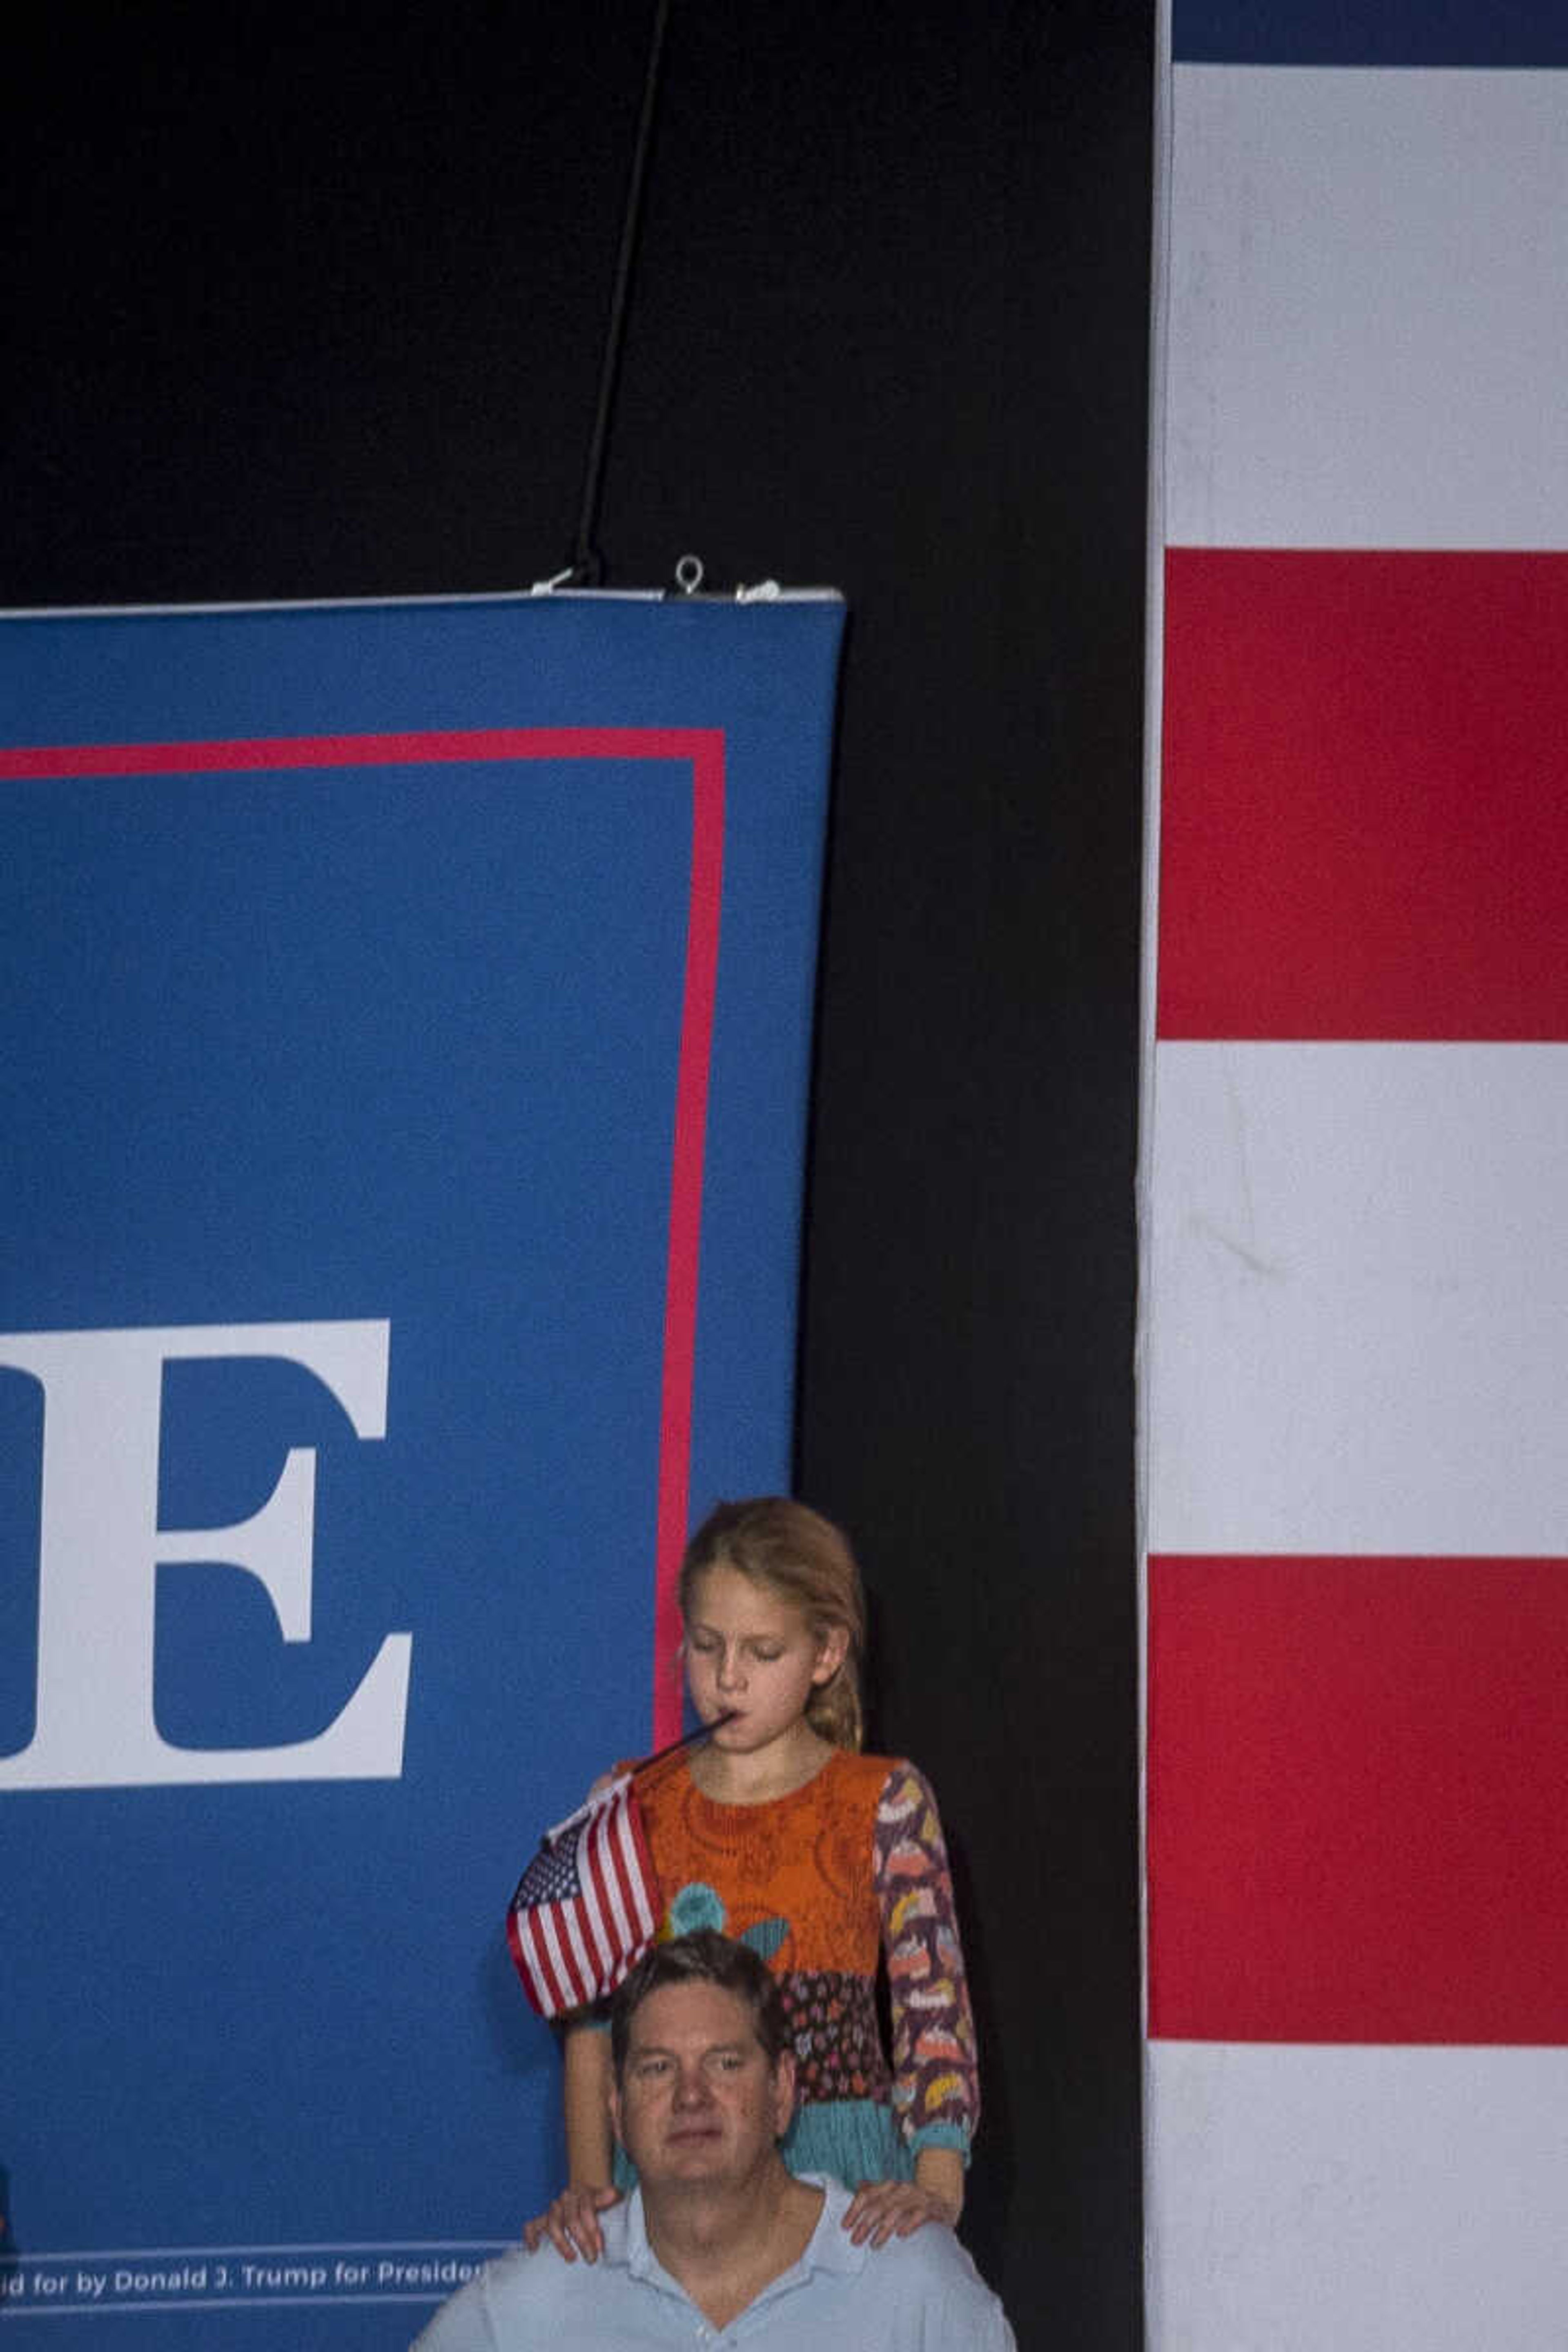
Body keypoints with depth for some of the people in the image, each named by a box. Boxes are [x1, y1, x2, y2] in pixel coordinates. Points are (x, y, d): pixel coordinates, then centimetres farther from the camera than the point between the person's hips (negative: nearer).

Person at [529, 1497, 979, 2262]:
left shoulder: (883, 1803, 3)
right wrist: (588, 2185, -9)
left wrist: (937, 2187, -19)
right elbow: (592, 2022, 6)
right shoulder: (632, 1807, 10)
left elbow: (934, 2008, -4)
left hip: (841, 2178, -2)